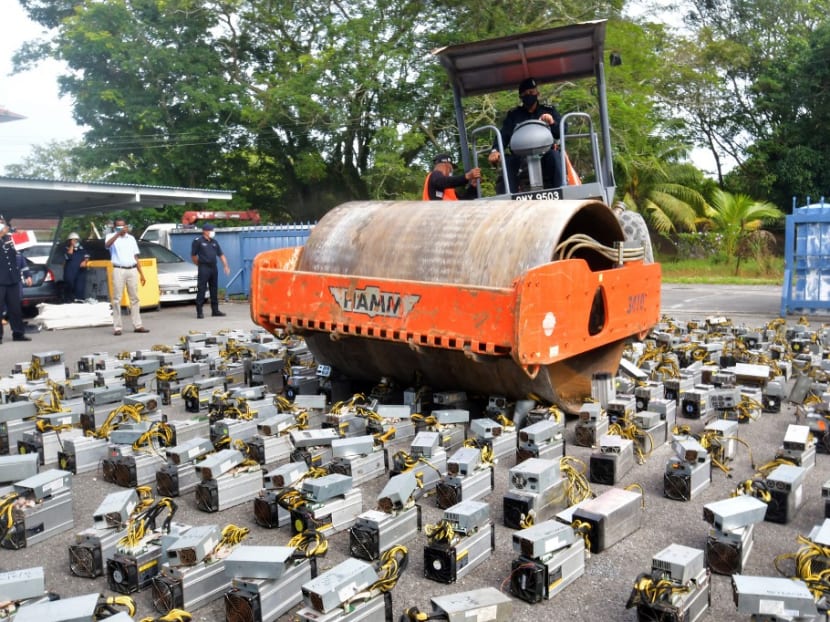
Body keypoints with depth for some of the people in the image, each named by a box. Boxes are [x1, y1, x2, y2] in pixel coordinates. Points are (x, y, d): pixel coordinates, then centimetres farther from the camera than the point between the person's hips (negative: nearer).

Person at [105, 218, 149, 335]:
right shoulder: (112, 237, 2)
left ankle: (137, 325, 9)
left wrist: (141, 274, 12)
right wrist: (119, 233, -35)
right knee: (117, 299, -3)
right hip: (119, 270, -4)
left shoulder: (131, 238, 15)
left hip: (132, 270, 4)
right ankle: (117, 327, -1)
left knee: (134, 298, 6)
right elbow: (107, 245, -23)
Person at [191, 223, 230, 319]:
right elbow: (193, 255, 0)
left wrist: (226, 266, 7)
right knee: (201, 289, -7)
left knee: (214, 290, 10)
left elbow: (221, 255, 15)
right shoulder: (198, 241, -3)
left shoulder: (214, 242, 14)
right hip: (204, 268, -6)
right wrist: (199, 264, 4)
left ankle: (215, 310, 17)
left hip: (213, 268, 6)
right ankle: (199, 312, -5)